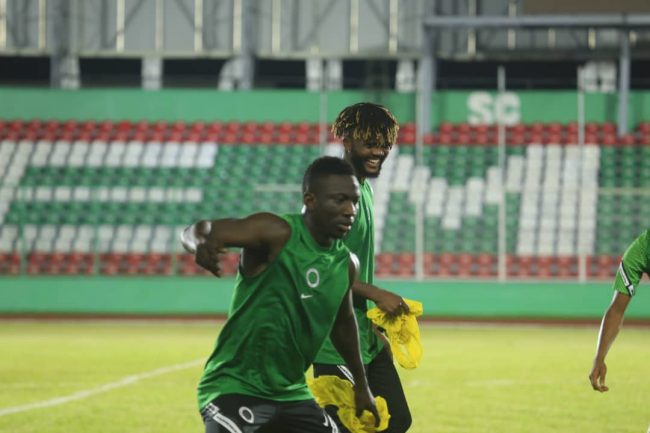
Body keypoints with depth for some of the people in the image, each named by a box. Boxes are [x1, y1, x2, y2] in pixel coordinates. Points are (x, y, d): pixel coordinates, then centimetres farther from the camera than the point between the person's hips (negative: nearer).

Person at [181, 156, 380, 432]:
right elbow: (199, 231, -30)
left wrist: (361, 385, 34)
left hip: (291, 395, 7)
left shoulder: (345, 264, 4)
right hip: (233, 388, -7)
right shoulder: (277, 233, -17)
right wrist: (201, 243, -55)